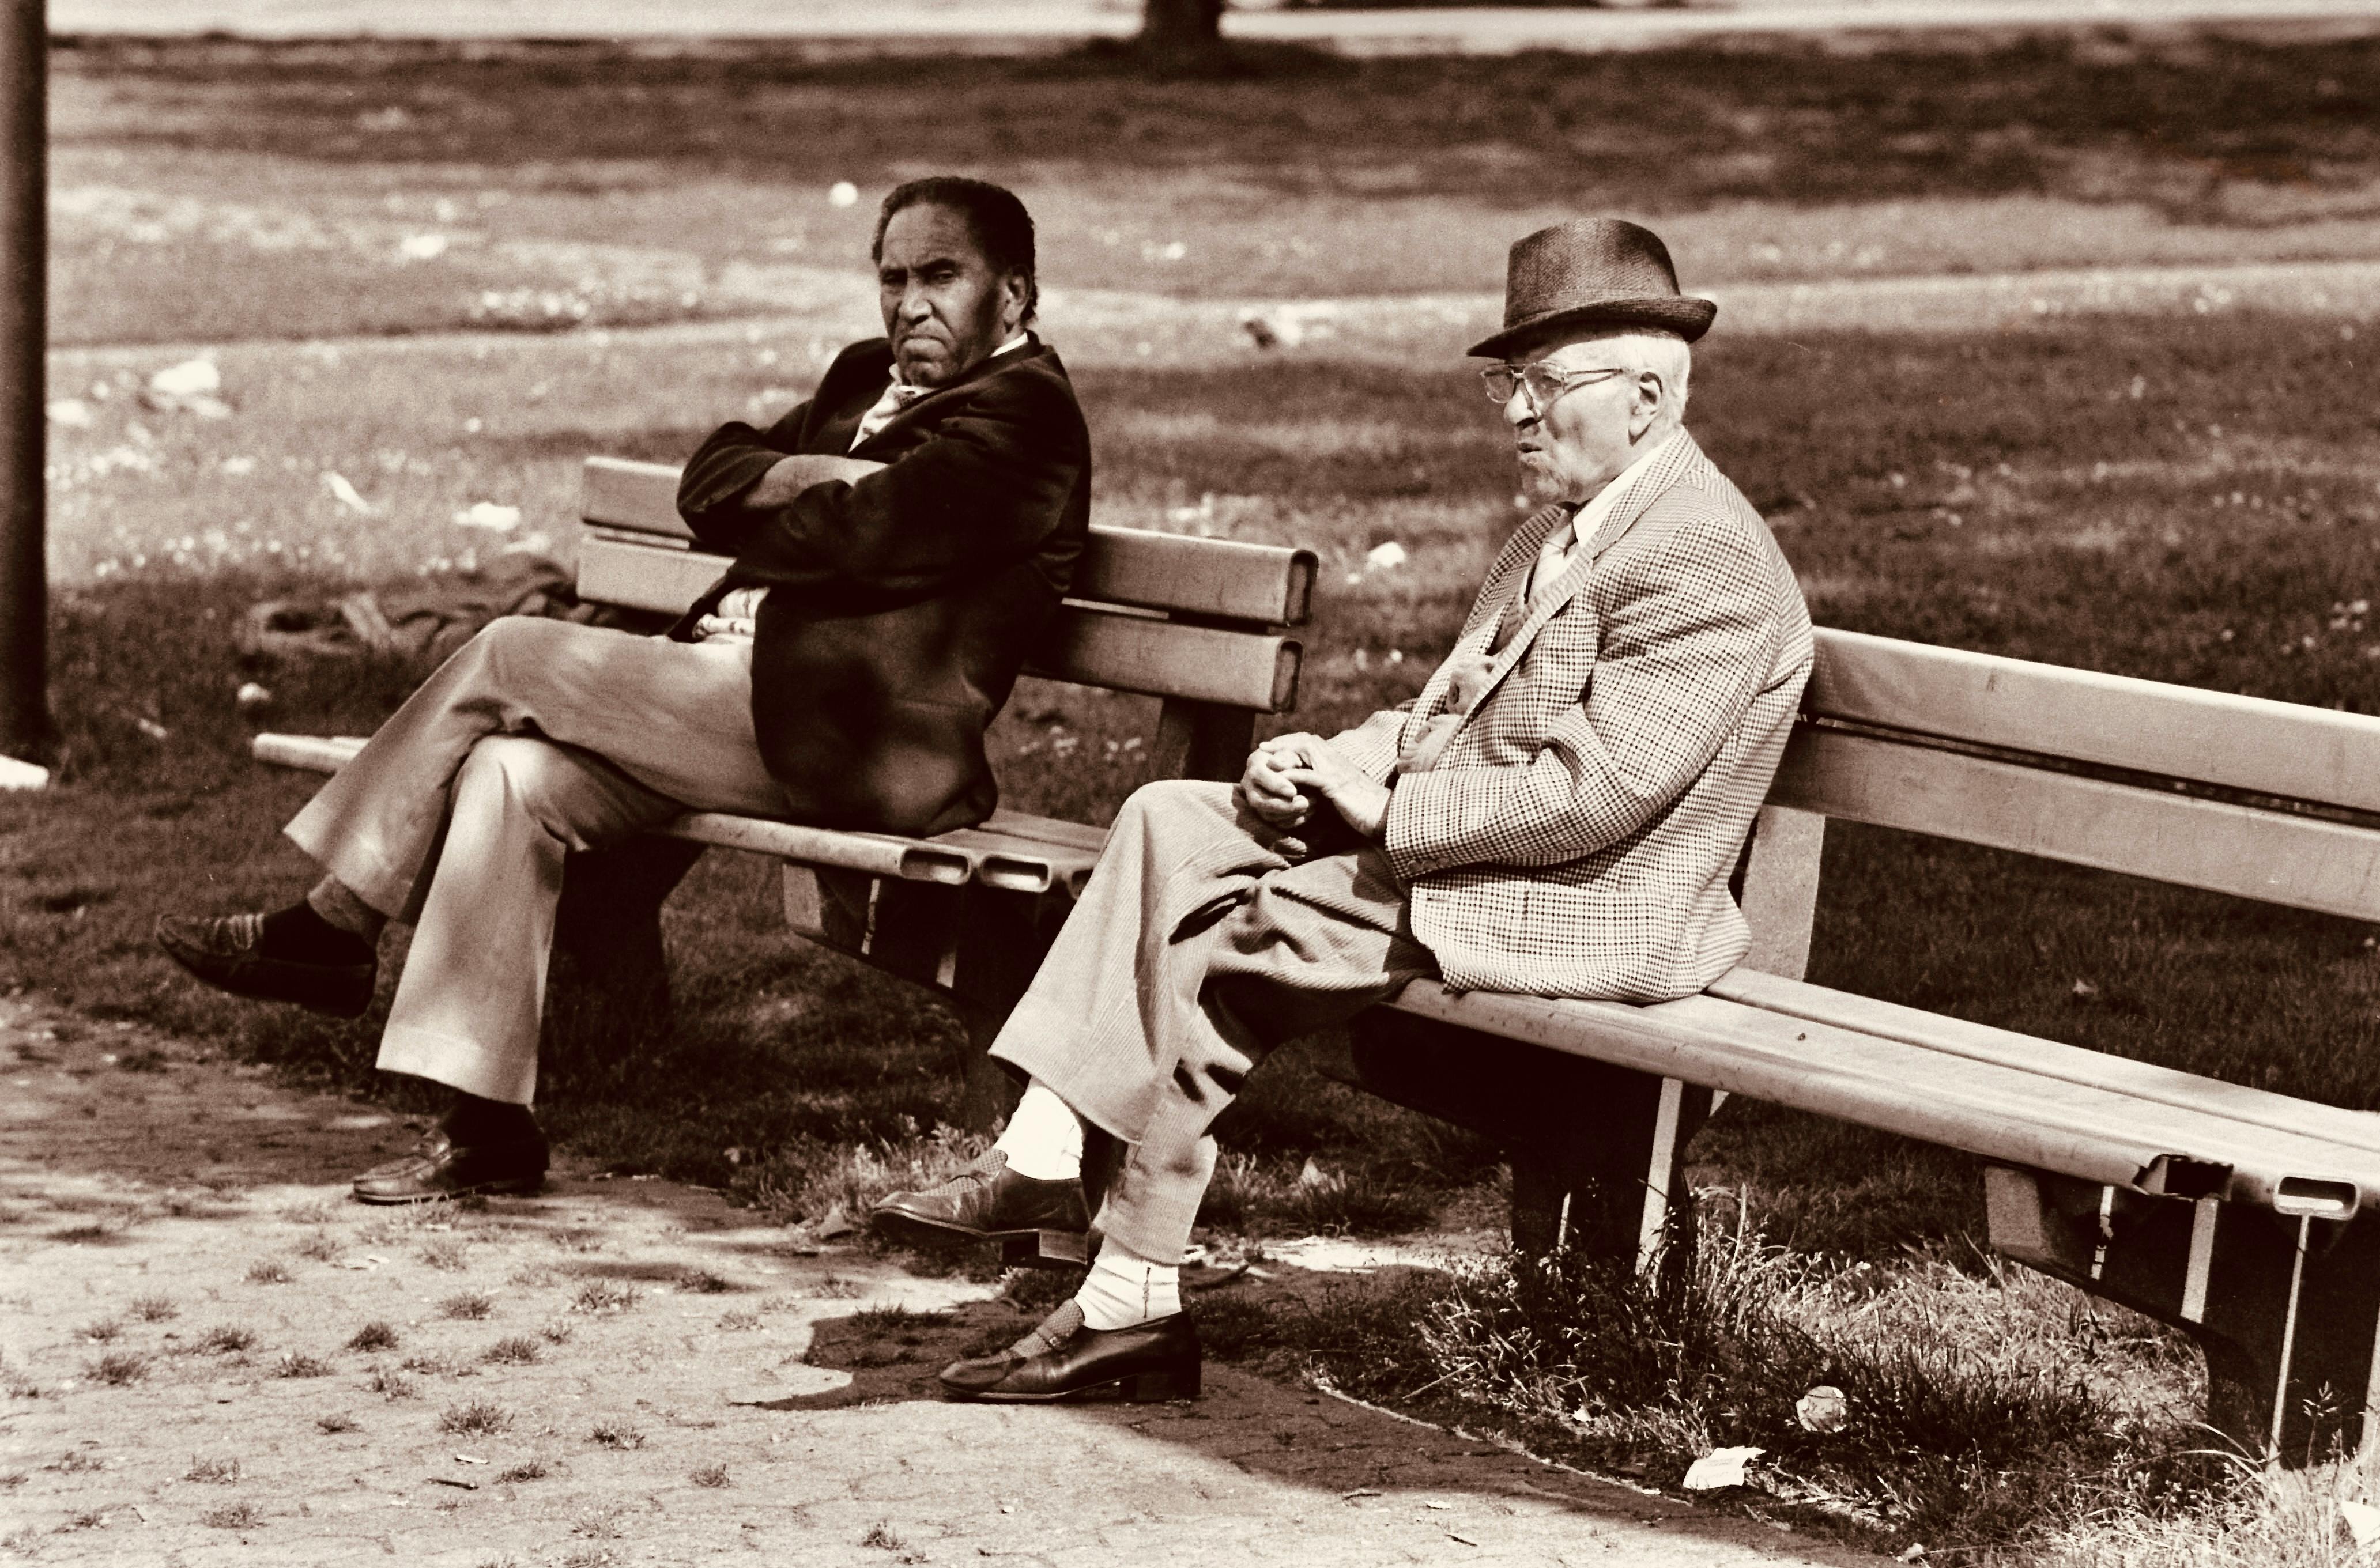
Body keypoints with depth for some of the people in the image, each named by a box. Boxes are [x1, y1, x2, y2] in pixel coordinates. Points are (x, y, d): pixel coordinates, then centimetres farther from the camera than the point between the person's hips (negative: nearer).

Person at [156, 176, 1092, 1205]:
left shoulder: (1023, 411, -8)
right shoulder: (870, 383, 23)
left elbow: (856, 534, -19)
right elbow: (707, 482, 13)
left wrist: (755, 508, 0)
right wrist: (800, 475, -7)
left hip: (844, 738, -9)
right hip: (750, 703, 9)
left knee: (507, 656, -10)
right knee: (508, 774, -11)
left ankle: (333, 928, 5)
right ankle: (485, 1127, -9)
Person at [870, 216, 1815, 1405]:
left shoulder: (1705, 559, -17)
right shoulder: (1569, 528, 17)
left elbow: (1594, 792, -24)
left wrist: (1389, 812, -17)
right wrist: (1329, 765, 1)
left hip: (1581, 908, -10)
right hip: (1445, 848, 11)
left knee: (1221, 941, -18)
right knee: (1169, 821, 0)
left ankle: (1131, 1308, -9)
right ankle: (1043, 1153, -11)